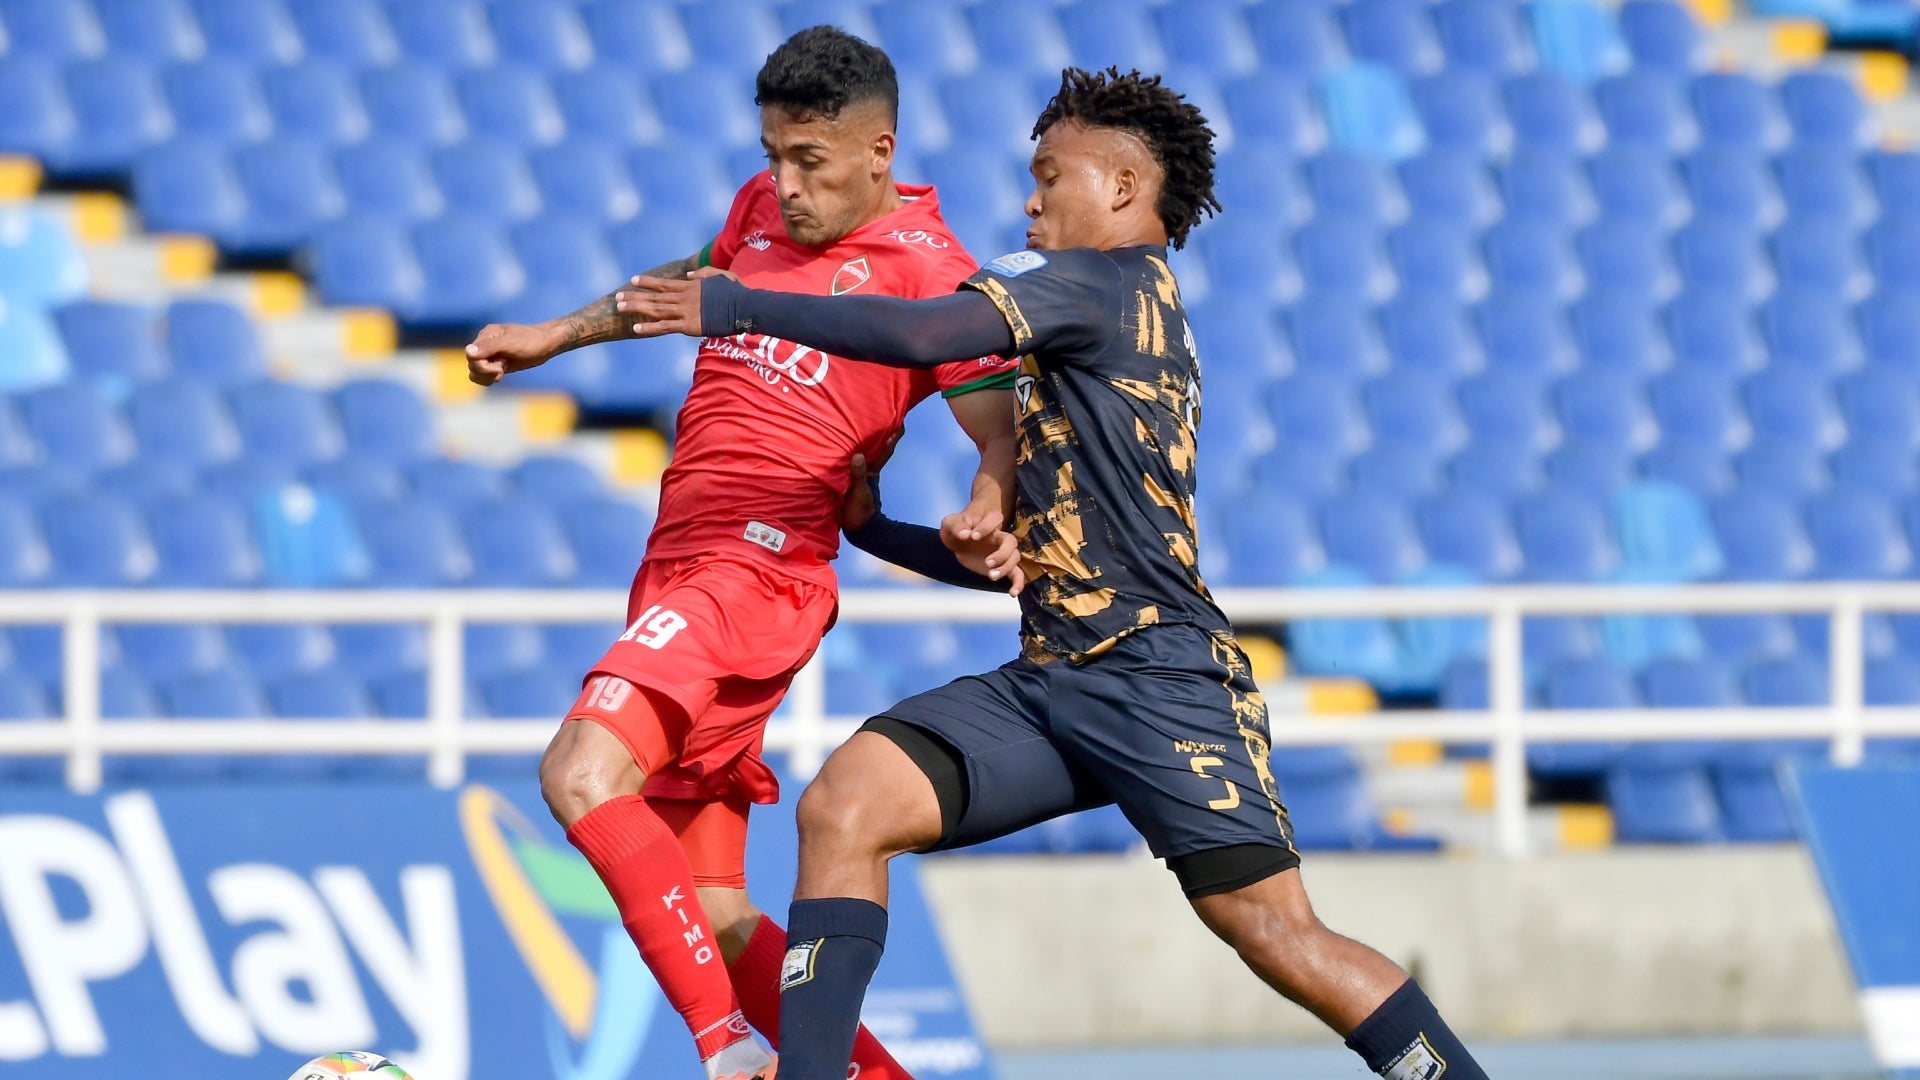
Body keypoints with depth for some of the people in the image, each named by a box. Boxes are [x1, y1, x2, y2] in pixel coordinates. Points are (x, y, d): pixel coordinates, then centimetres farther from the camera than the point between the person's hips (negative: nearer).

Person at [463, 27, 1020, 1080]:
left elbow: (1005, 434, -9)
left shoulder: (924, 267, -6)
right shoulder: (762, 211, 15)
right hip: (677, 572, 8)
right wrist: (553, 337, 39)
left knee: (582, 774, -30)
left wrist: (985, 510, -30)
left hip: (757, 569, -8)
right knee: (713, 920, 5)